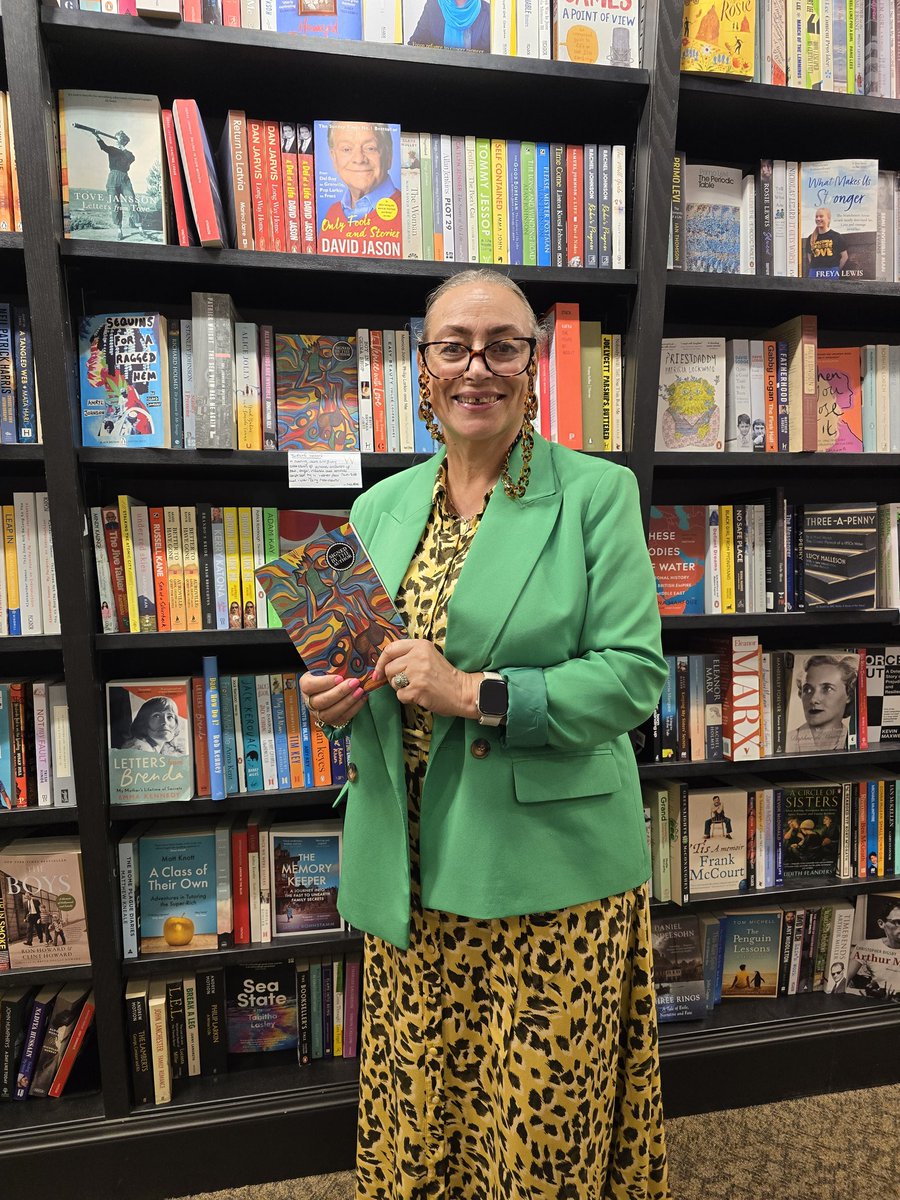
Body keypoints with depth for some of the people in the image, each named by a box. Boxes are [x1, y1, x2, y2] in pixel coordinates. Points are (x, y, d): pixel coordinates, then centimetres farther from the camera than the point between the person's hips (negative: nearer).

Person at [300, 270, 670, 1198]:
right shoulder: (379, 508, 8)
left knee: (548, 1121, 12)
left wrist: (478, 693, -21)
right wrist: (335, 700, -7)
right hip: (411, 865, 4)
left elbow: (636, 674, -10)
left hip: (551, 866, -3)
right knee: (420, 1102, 18)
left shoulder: (597, 494, -5)